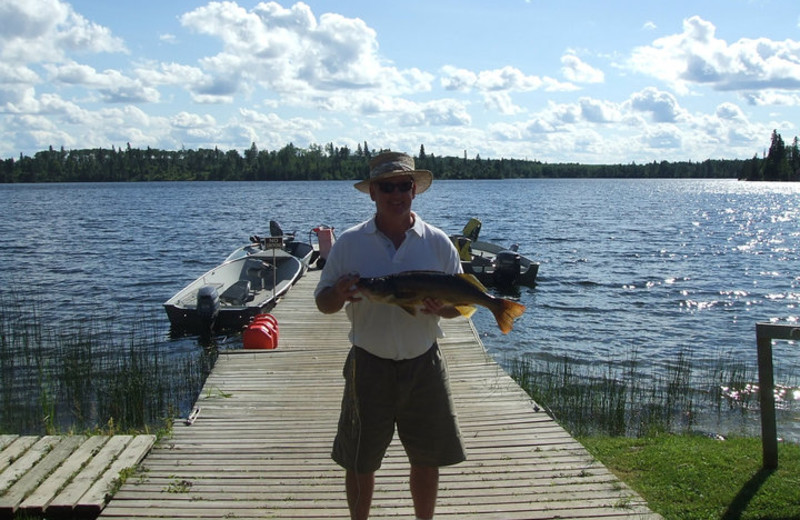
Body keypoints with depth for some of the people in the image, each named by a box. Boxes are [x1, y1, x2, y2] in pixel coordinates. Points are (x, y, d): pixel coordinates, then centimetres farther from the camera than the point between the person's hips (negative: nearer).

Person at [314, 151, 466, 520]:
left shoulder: (437, 243, 0)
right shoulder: (349, 243, -1)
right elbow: (323, 302, 3)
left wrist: (441, 308, -19)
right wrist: (340, 294, -21)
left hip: (423, 365, 1)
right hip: (368, 365, -1)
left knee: (427, 459, 11)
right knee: (359, 462, 10)